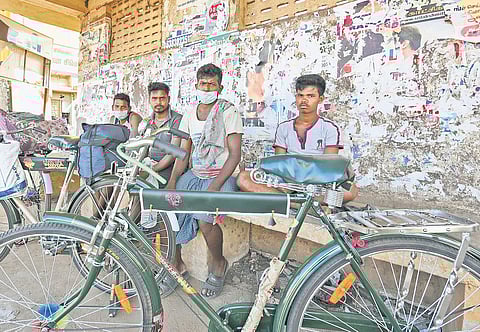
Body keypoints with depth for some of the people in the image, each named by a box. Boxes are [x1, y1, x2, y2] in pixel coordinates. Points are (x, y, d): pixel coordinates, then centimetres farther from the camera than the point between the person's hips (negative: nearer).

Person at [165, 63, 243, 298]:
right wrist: (172, 183, -6)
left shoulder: (228, 111, -6)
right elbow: (183, 153, 8)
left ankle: (218, 263, 5)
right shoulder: (190, 113, 10)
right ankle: (176, 264, 10)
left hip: (223, 176, -6)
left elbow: (235, 154, -12)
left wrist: (215, 185, -22)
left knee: (205, 219, -27)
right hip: (195, 174, 6)